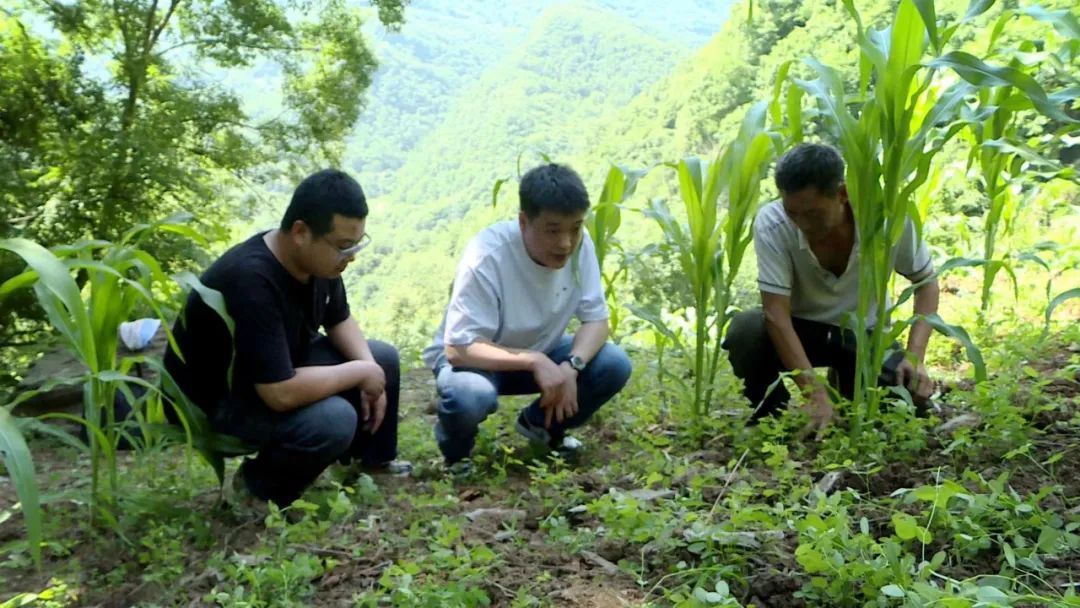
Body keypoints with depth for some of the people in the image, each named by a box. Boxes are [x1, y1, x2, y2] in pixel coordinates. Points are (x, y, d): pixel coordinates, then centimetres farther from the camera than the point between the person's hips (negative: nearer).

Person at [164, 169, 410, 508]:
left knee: (383, 359, 5)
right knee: (333, 420, -32)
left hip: (281, 367, 9)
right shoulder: (251, 282, -38)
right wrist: (361, 373, -26)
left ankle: (374, 461, 25)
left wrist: (370, 369, -9)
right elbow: (281, 394, -40)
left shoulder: (318, 258, -11)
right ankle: (257, 488, -3)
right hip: (215, 400, -9)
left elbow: (339, 320, 8)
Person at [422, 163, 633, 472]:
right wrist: (534, 362, -38)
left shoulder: (580, 245, -18)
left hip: (539, 353, 5)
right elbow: (458, 348, -31)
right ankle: (455, 448, 1)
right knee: (469, 395, -38)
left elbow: (596, 319, -11)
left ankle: (541, 424, 11)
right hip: (472, 355, -5)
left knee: (615, 366, -17)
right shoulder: (487, 257, -32)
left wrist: (572, 365, -31)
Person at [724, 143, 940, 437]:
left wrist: (916, 356, -19)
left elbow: (926, 282, -5)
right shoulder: (771, 224, -28)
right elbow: (776, 313, -30)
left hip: (864, 333, 2)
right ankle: (774, 422, -5)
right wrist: (815, 393, -36)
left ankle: (846, 379, 15)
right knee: (745, 330, -33)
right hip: (800, 330, -1)